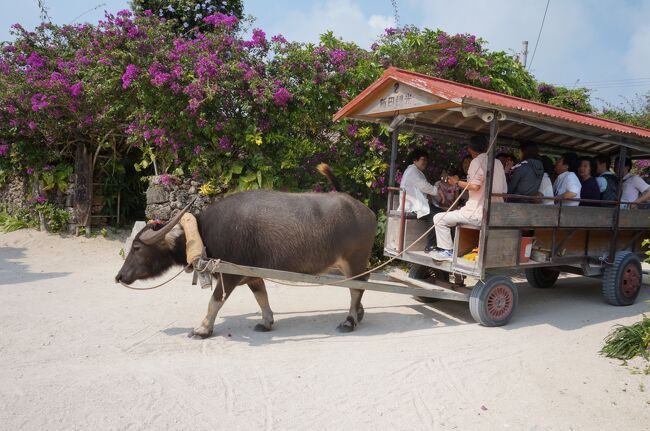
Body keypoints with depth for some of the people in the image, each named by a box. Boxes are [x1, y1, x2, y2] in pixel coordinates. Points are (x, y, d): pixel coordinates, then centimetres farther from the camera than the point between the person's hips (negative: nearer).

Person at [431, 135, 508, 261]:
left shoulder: (477, 161, -7)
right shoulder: (498, 163, 15)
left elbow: (475, 186, -21)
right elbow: (504, 190, 15)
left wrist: (457, 182, -6)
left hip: (478, 214, -9)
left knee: (439, 219, -1)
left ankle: (447, 251, -1)